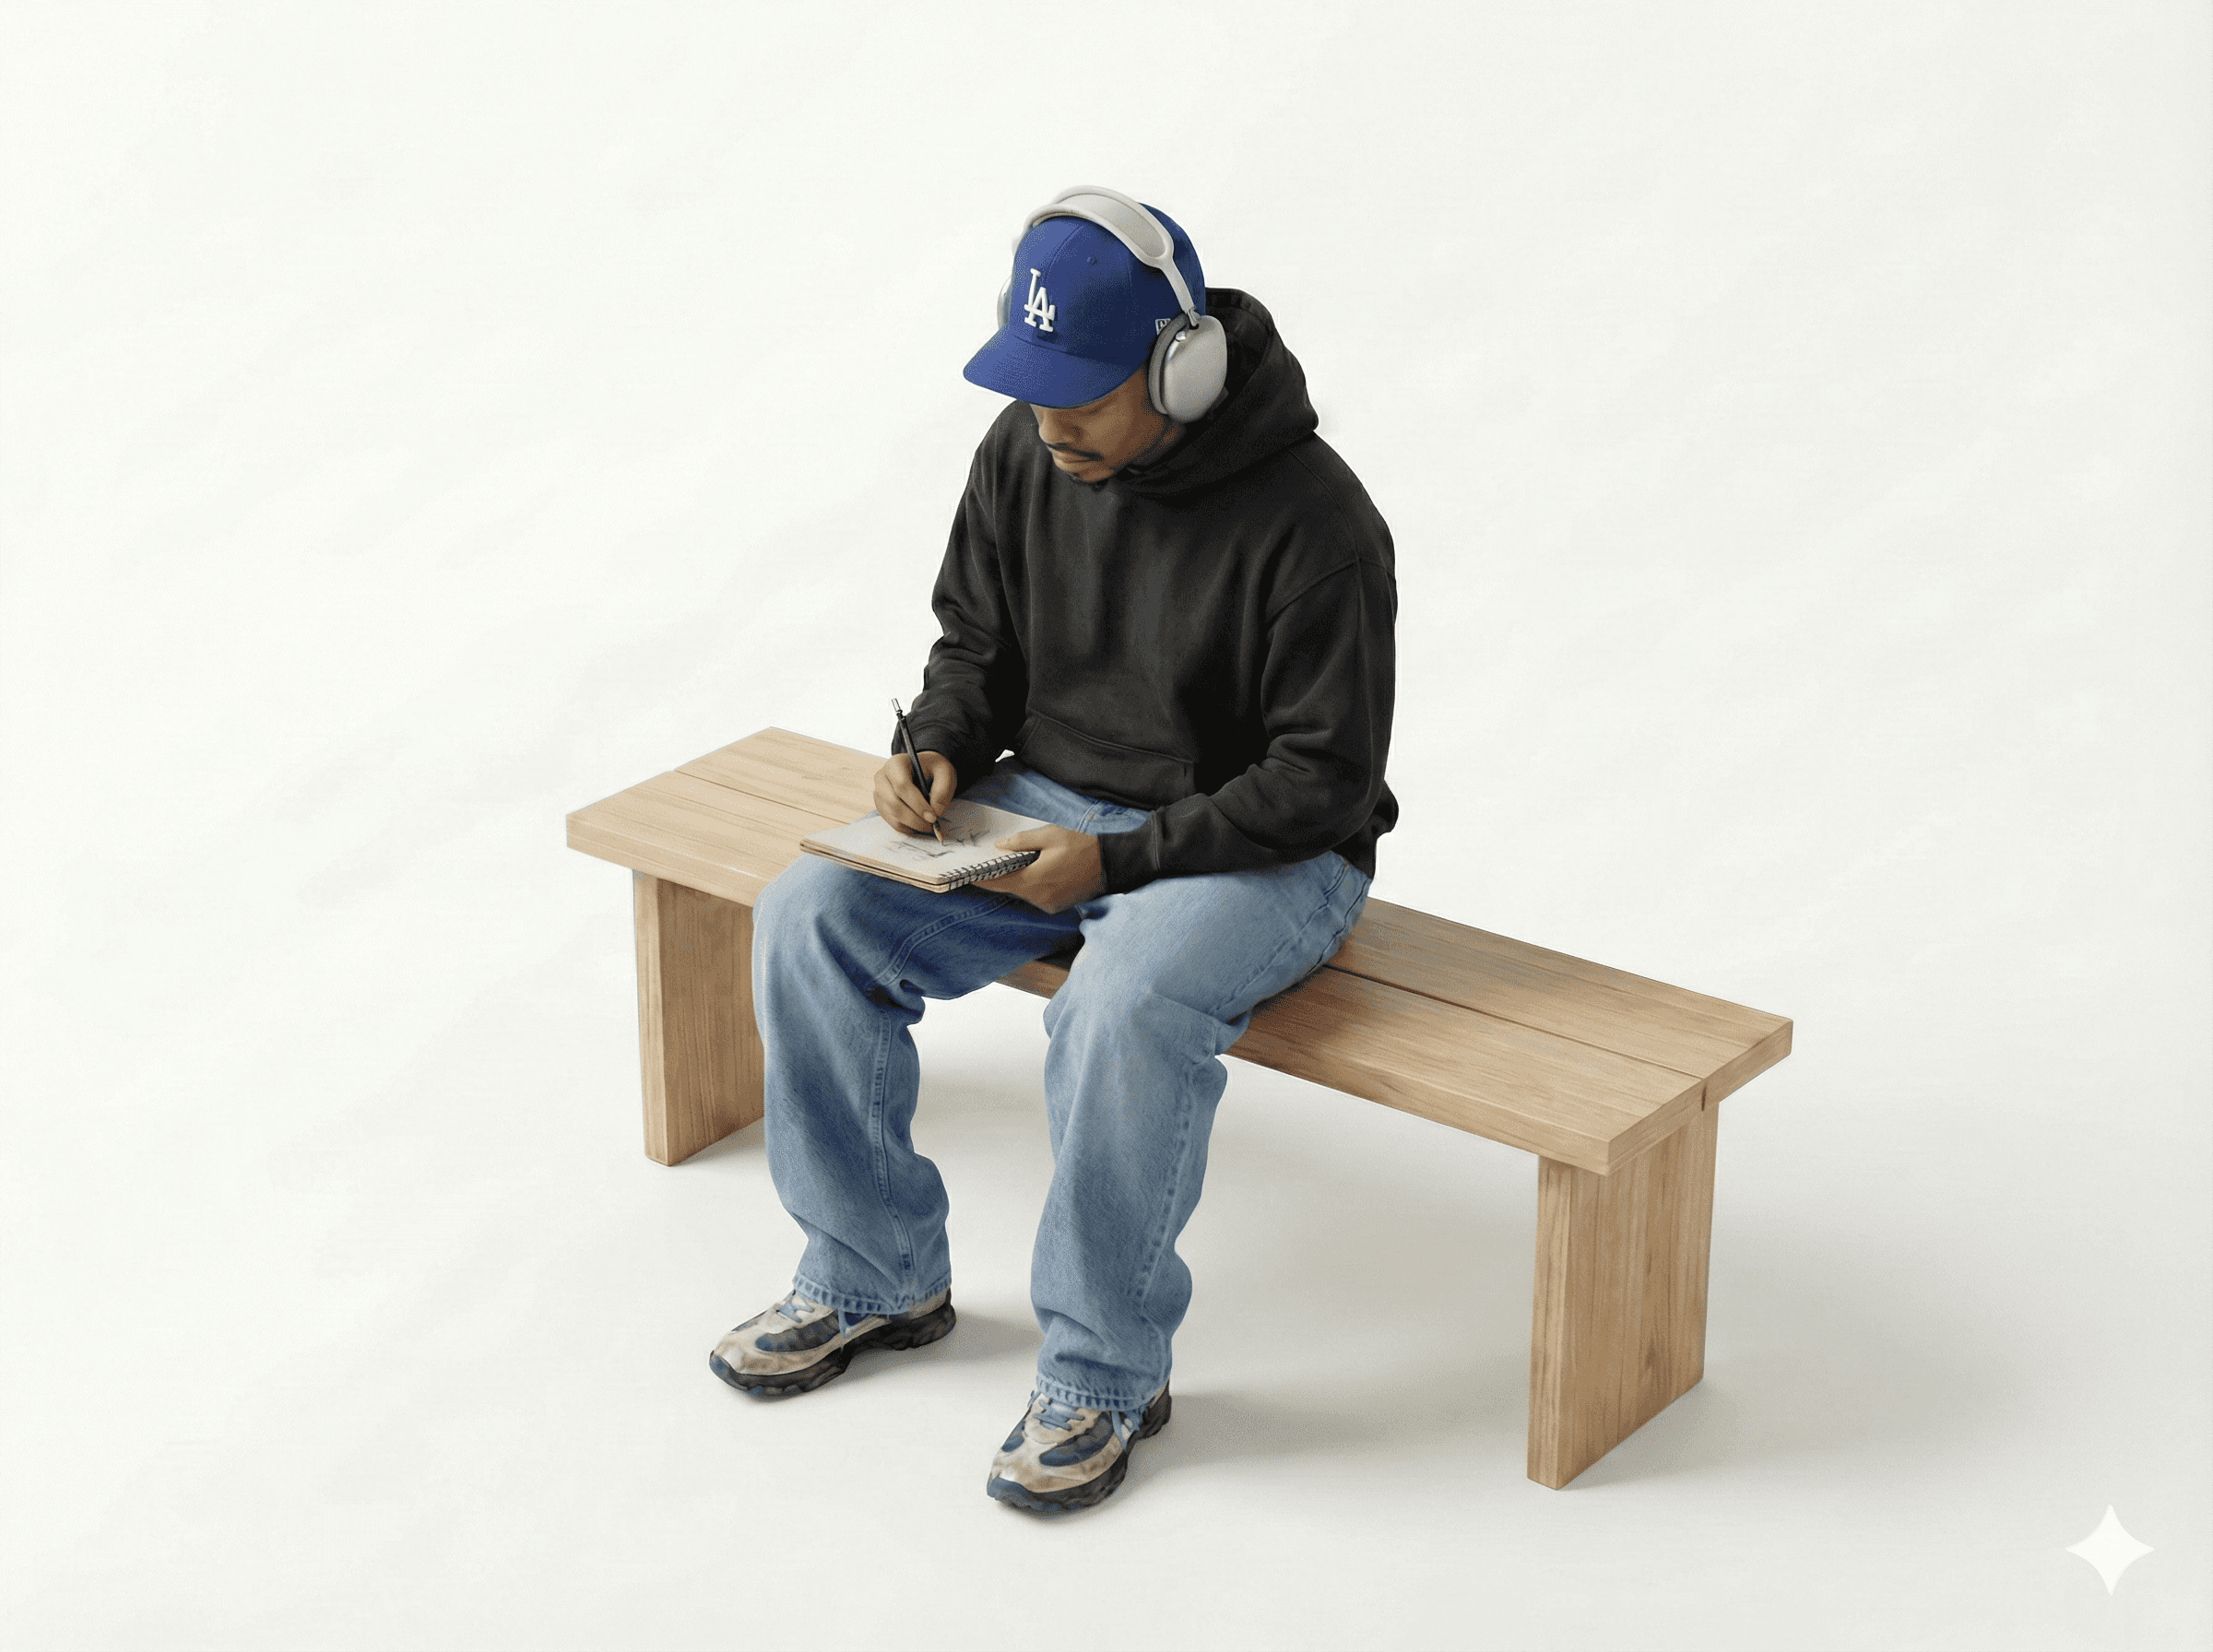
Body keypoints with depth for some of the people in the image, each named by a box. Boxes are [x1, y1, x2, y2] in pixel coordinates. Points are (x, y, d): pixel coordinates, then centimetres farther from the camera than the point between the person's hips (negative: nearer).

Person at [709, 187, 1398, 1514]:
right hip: (1048, 804, 7)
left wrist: (1117, 863, -26)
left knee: (1123, 1009, -36)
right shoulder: (1026, 455, -4)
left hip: (1258, 851, -6)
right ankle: (876, 1279, 4)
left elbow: (1321, 779, -19)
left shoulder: (1313, 523, -22)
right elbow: (977, 642, 13)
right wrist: (939, 751, -9)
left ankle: (1106, 1374, -16)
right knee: (810, 918, -11)